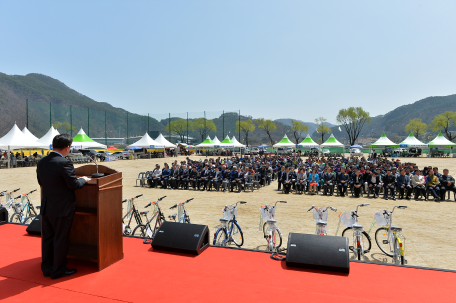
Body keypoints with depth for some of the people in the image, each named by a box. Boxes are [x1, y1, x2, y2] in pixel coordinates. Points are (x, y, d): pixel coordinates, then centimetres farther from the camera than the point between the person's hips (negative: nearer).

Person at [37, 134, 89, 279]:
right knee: (61, 240, 6)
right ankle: (58, 270, 17)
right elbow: (73, 184, -19)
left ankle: (46, 268, 30)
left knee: (47, 238, 17)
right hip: (62, 208, -7)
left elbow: (41, 182, 13)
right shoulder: (65, 163, -21)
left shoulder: (41, 162, 3)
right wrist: (84, 180, -1)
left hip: (46, 207, 7)